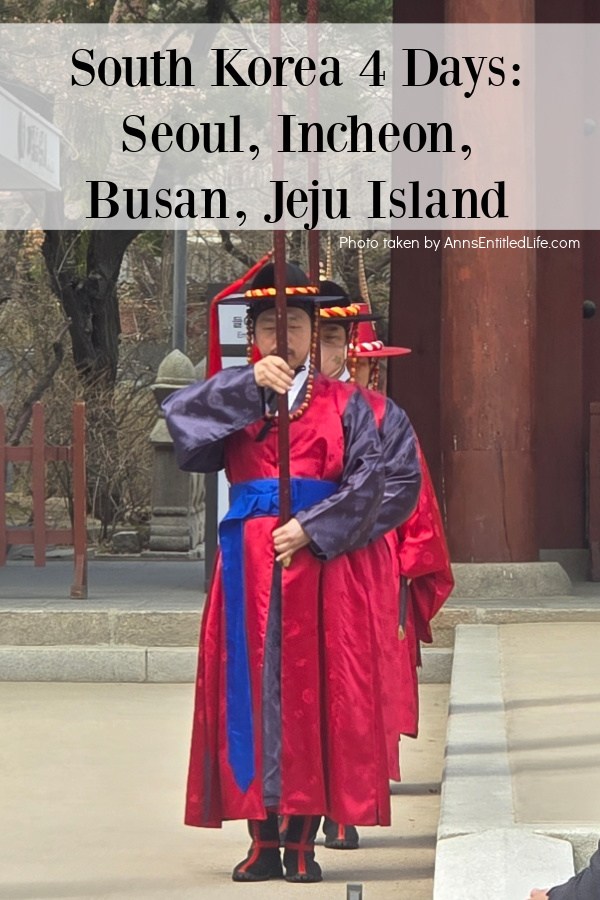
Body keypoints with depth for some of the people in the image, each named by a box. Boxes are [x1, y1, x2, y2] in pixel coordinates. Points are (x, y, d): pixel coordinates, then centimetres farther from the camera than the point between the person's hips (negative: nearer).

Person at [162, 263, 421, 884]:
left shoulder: (345, 405, 8)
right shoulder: (233, 400, 13)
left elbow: (371, 480, -3)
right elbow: (178, 413, -7)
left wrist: (312, 529, -15)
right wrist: (249, 382, -17)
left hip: (323, 561, -2)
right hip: (250, 564, 2)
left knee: (314, 690, -3)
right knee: (253, 688, -1)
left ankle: (304, 842, 2)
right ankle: (264, 842, 4)